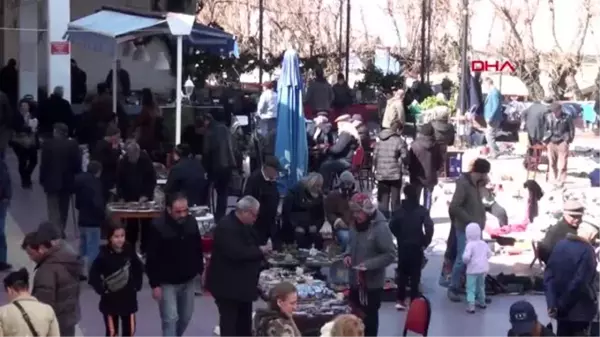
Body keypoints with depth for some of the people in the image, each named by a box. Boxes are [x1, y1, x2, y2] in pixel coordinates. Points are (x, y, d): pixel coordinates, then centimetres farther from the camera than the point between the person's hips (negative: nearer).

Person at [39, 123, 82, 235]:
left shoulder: (48, 144, -11)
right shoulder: (73, 144, -5)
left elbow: (44, 164, -9)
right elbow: (77, 163, -4)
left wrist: (42, 179, 1)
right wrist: (76, 177, 8)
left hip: (52, 181, -3)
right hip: (67, 181, 3)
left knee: (53, 209, -1)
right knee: (63, 208, 16)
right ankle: (61, 231, 22)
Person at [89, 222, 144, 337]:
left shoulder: (130, 252, -4)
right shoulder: (104, 255, -15)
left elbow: (139, 270, 10)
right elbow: (93, 276, -11)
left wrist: (136, 285, 2)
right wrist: (102, 290, -15)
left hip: (128, 299, 3)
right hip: (110, 300, -3)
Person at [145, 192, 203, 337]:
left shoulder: (192, 222, -4)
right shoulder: (158, 226, -19)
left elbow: (198, 249, 10)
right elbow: (152, 259, -15)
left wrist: (201, 270, 11)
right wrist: (155, 284, -15)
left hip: (188, 280, 5)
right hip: (167, 282, -5)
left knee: (185, 317, 14)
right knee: (170, 319, -7)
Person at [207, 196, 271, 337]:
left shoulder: (244, 225, 10)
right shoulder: (226, 227, -23)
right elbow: (237, 253, -32)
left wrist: (262, 250, 1)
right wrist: (260, 251, -20)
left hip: (243, 283, 10)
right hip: (228, 284, -10)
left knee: (244, 321, 16)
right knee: (229, 321, -3)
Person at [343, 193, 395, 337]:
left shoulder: (380, 228, -22)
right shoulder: (356, 224, 2)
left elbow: (390, 254, -21)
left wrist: (369, 264, -29)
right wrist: (347, 254, -2)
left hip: (372, 282, -7)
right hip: (355, 280, 7)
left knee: (369, 317, 7)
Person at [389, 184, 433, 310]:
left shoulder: (400, 210, -2)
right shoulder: (422, 210, -6)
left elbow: (392, 226, -8)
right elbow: (429, 227, -17)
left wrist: (400, 237, 7)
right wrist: (425, 242, -6)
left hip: (403, 246, 2)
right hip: (417, 247, -1)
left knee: (402, 273, 12)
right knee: (415, 274, 5)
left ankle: (400, 300, 9)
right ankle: (413, 300, 4)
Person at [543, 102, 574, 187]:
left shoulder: (566, 118, -8)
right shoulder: (549, 117, -1)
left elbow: (571, 129, 2)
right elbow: (545, 128, 8)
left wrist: (569, 139, 0)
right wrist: (545, 139, 6)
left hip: (562, 142, -3)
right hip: (551, 142, 3)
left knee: (562, 163, -4)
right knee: (552, 162, 8)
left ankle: (561, 180, 2)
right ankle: (555, 179, 20)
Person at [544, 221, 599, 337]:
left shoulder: (560, 245, 1)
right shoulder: (587, 251, -18)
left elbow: (549, 274, -1)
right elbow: (579, 282, -22)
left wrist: (552, 303, -5)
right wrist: (562, 305, -11)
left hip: (561, 308, 6)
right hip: (580, 309, -6)